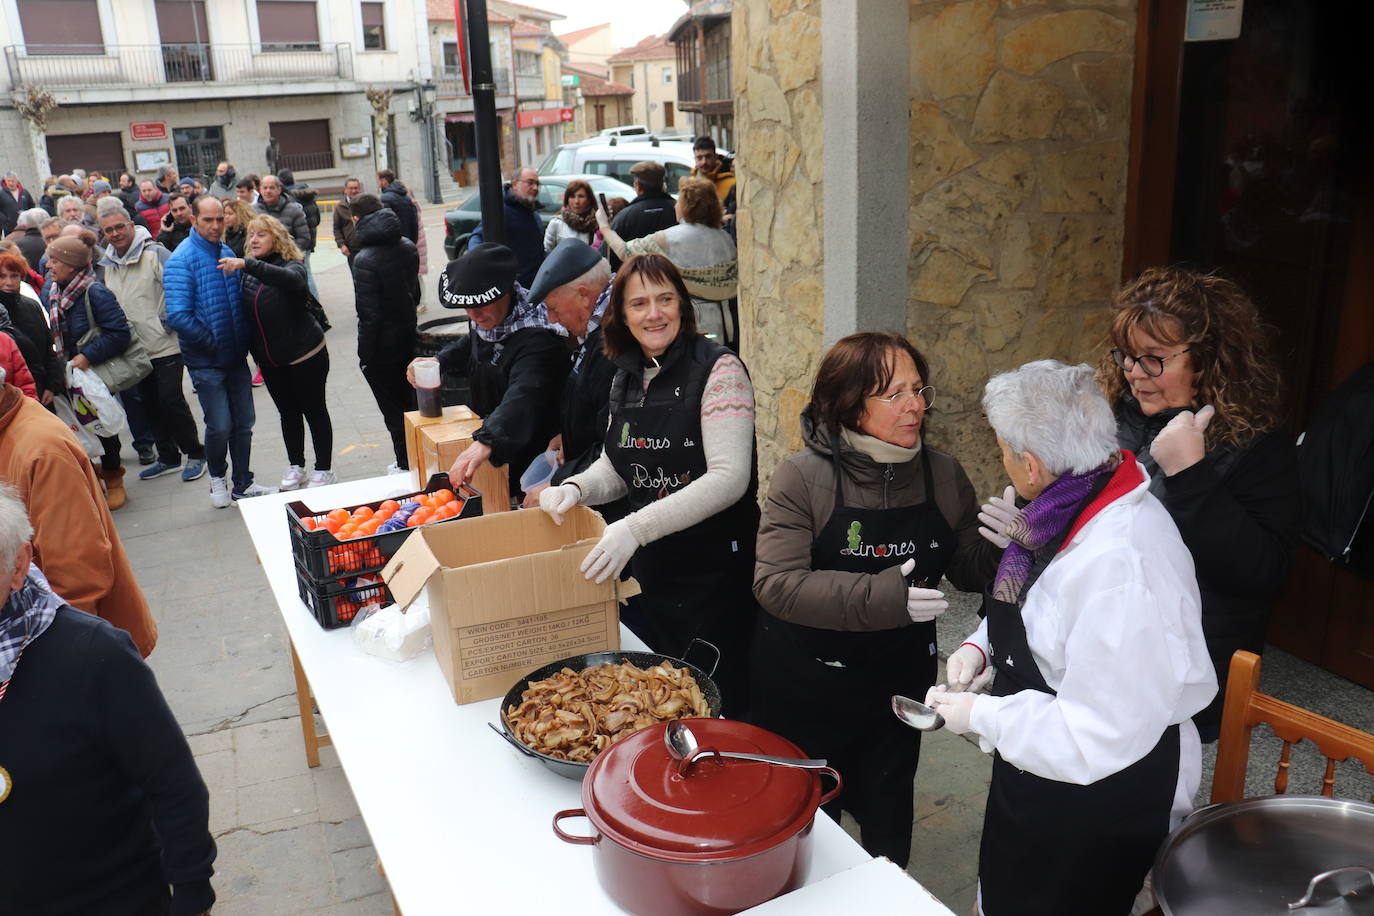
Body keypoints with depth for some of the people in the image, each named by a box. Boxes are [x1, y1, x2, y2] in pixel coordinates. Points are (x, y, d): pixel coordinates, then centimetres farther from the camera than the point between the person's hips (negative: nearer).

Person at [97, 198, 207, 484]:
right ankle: (168, 457, 25)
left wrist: (167, 321, -16)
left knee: (171, 400, -8)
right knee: (150, 405, 13)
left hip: (165, 345, -7)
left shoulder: (155, 253, -10)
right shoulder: (107, 263, 11)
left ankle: (195, 454, 8)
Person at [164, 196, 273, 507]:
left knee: (243, 423, 10)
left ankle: (243, 484, 24)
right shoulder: (181, 260, -13)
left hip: (236, 356, 6)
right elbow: (178, 316, -20)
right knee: (220, 426, -4)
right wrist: (213, 342, -15)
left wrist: (243, 339, 4)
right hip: (206, 361, -6)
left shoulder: (228, 253, 8)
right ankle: (217, 477, 22)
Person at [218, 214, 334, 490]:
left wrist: (246, 265, -45)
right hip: (270, 360, 6)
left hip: (304, 354, -6)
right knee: (287, 412, 16)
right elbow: (243, 313, 11)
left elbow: (290, 279, -39)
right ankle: (295, 466, 30)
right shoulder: (249, 272, 5)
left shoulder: (292, 265, -13)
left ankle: (324, 469, 16)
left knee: (314, 411, 5)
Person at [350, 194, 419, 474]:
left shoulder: (364, 259, -22)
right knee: (410, 402, 20)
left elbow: (369, 313, -22)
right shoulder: (408, 247, 0)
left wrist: (365, 353, -13)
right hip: (408, 336, 7)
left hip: (382, 347, -7)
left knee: (393, 409, 6)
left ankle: (407, 465, 14)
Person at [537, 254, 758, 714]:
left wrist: (636, 528, -28)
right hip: (650, 570, 7)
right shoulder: (626, 377, 8)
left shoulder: (718, 369, -14)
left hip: (715, 569, -6)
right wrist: (576, 488, -6)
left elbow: (729, 478, -23)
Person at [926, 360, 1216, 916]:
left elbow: (1100, 736, -32)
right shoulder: (1071, 506, -6)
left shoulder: (1121, 562, -35)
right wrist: (980, 646, -3)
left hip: (1101, 792, -8)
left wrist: (979, 716, -22)